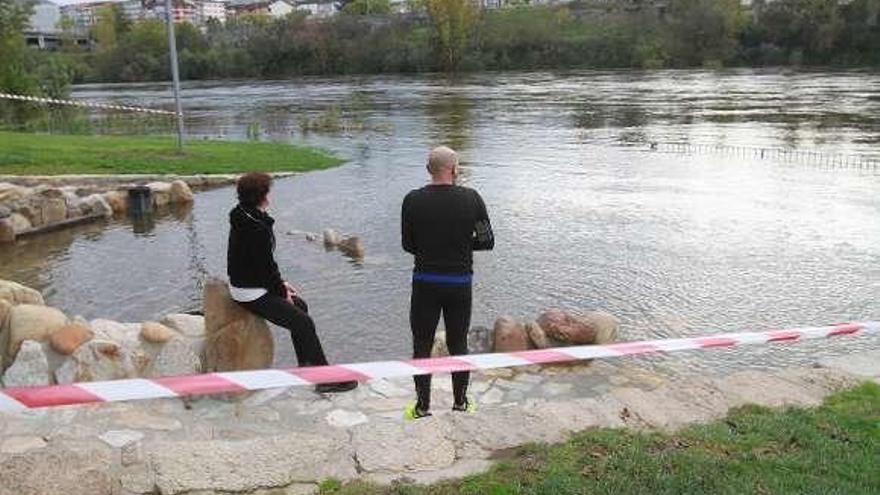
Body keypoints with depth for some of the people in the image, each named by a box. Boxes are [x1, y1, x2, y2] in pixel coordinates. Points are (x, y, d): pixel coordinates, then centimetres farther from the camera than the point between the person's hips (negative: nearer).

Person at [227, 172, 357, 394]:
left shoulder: (244, 219, 7)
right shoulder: (256, 228, -26)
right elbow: (265, 266, -22)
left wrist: (281, 283, 11)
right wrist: (281, 290, -7)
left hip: (251, 282, 11)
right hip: (251, 293, -11)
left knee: (300, 306, 21)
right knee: (303, 322, -8)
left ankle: (306, 364, 29)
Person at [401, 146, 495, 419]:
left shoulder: (413, 200, -7)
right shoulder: (471, 199, -7)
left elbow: (408, 245, 0)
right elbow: (487, 241, -2)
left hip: (425, 283, -1)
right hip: (460, 283, 1)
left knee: (422, 346, 11)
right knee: (459, 345, 15)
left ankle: (423, 407, 17)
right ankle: (461, 402, 26)